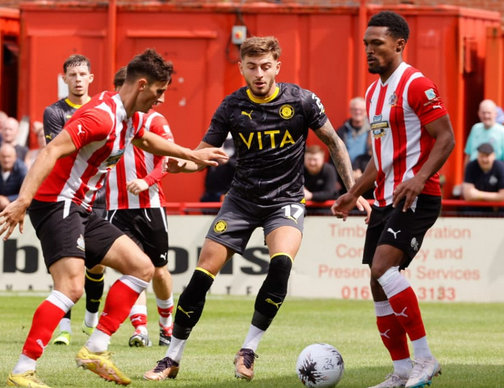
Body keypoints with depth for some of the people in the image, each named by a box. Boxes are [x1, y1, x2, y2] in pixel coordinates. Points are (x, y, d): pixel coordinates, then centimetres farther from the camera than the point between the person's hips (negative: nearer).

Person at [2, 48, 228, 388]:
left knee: (141, 268, 9)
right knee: (71, 287, -24)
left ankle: (95, 350, 6)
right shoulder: (101, 116, -21)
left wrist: (192, 155, 41)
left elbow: (147, 141, 36)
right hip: (56, 204, -10)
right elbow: (51, 152, -30)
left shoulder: (133, 117, 10)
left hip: (82, 209, 10)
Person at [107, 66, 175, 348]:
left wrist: (146, 181, -26)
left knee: (159, 270, 7)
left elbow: (168, 160, -10)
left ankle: (167, 323, 29)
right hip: (118, 207, 1)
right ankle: (140, 329, -16)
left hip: (151, 205, -1)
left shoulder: (154, 120, -1)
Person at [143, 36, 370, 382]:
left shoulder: (301, 101, -9)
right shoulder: (232, 107, -5)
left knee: (281, 263, -30)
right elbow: (203, 152, -1)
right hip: (242, 199, 2)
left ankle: (248, 351, -17)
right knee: (203, 273, -7)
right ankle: (172, 359, 7)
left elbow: (334, 143, 3)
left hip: (285, 201, -2)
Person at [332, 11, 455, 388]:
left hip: (416, 197, -9)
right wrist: (355, 193, 21)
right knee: (378, 285, 6)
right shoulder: (373, 92, 17)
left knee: (382, 267, -24)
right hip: (385, 199, 9)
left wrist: (419, 178, -28)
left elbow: (446, 139, -15)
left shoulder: (416, 85, -11)